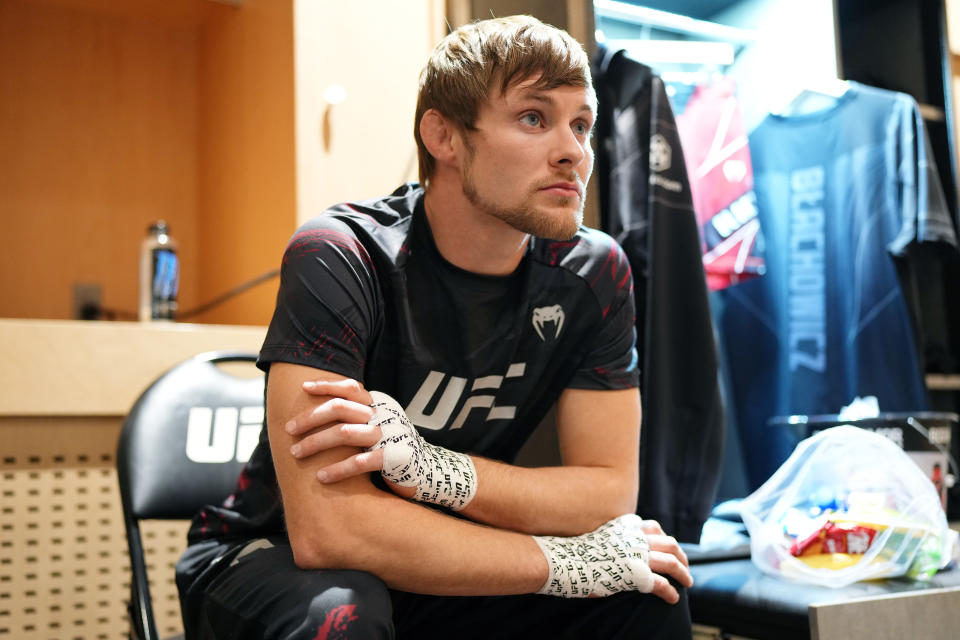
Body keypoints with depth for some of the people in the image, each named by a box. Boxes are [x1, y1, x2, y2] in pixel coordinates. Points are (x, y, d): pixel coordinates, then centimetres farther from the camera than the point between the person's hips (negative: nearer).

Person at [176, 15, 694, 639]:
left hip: (442, 575, 4)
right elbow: (326, 528, -32)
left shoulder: (594, 272, -10)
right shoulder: (337, 260, -25)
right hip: (271, 560, -3)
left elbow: (611, 490, -12)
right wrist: (567, 561, -27)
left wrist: (435, 468, -30)